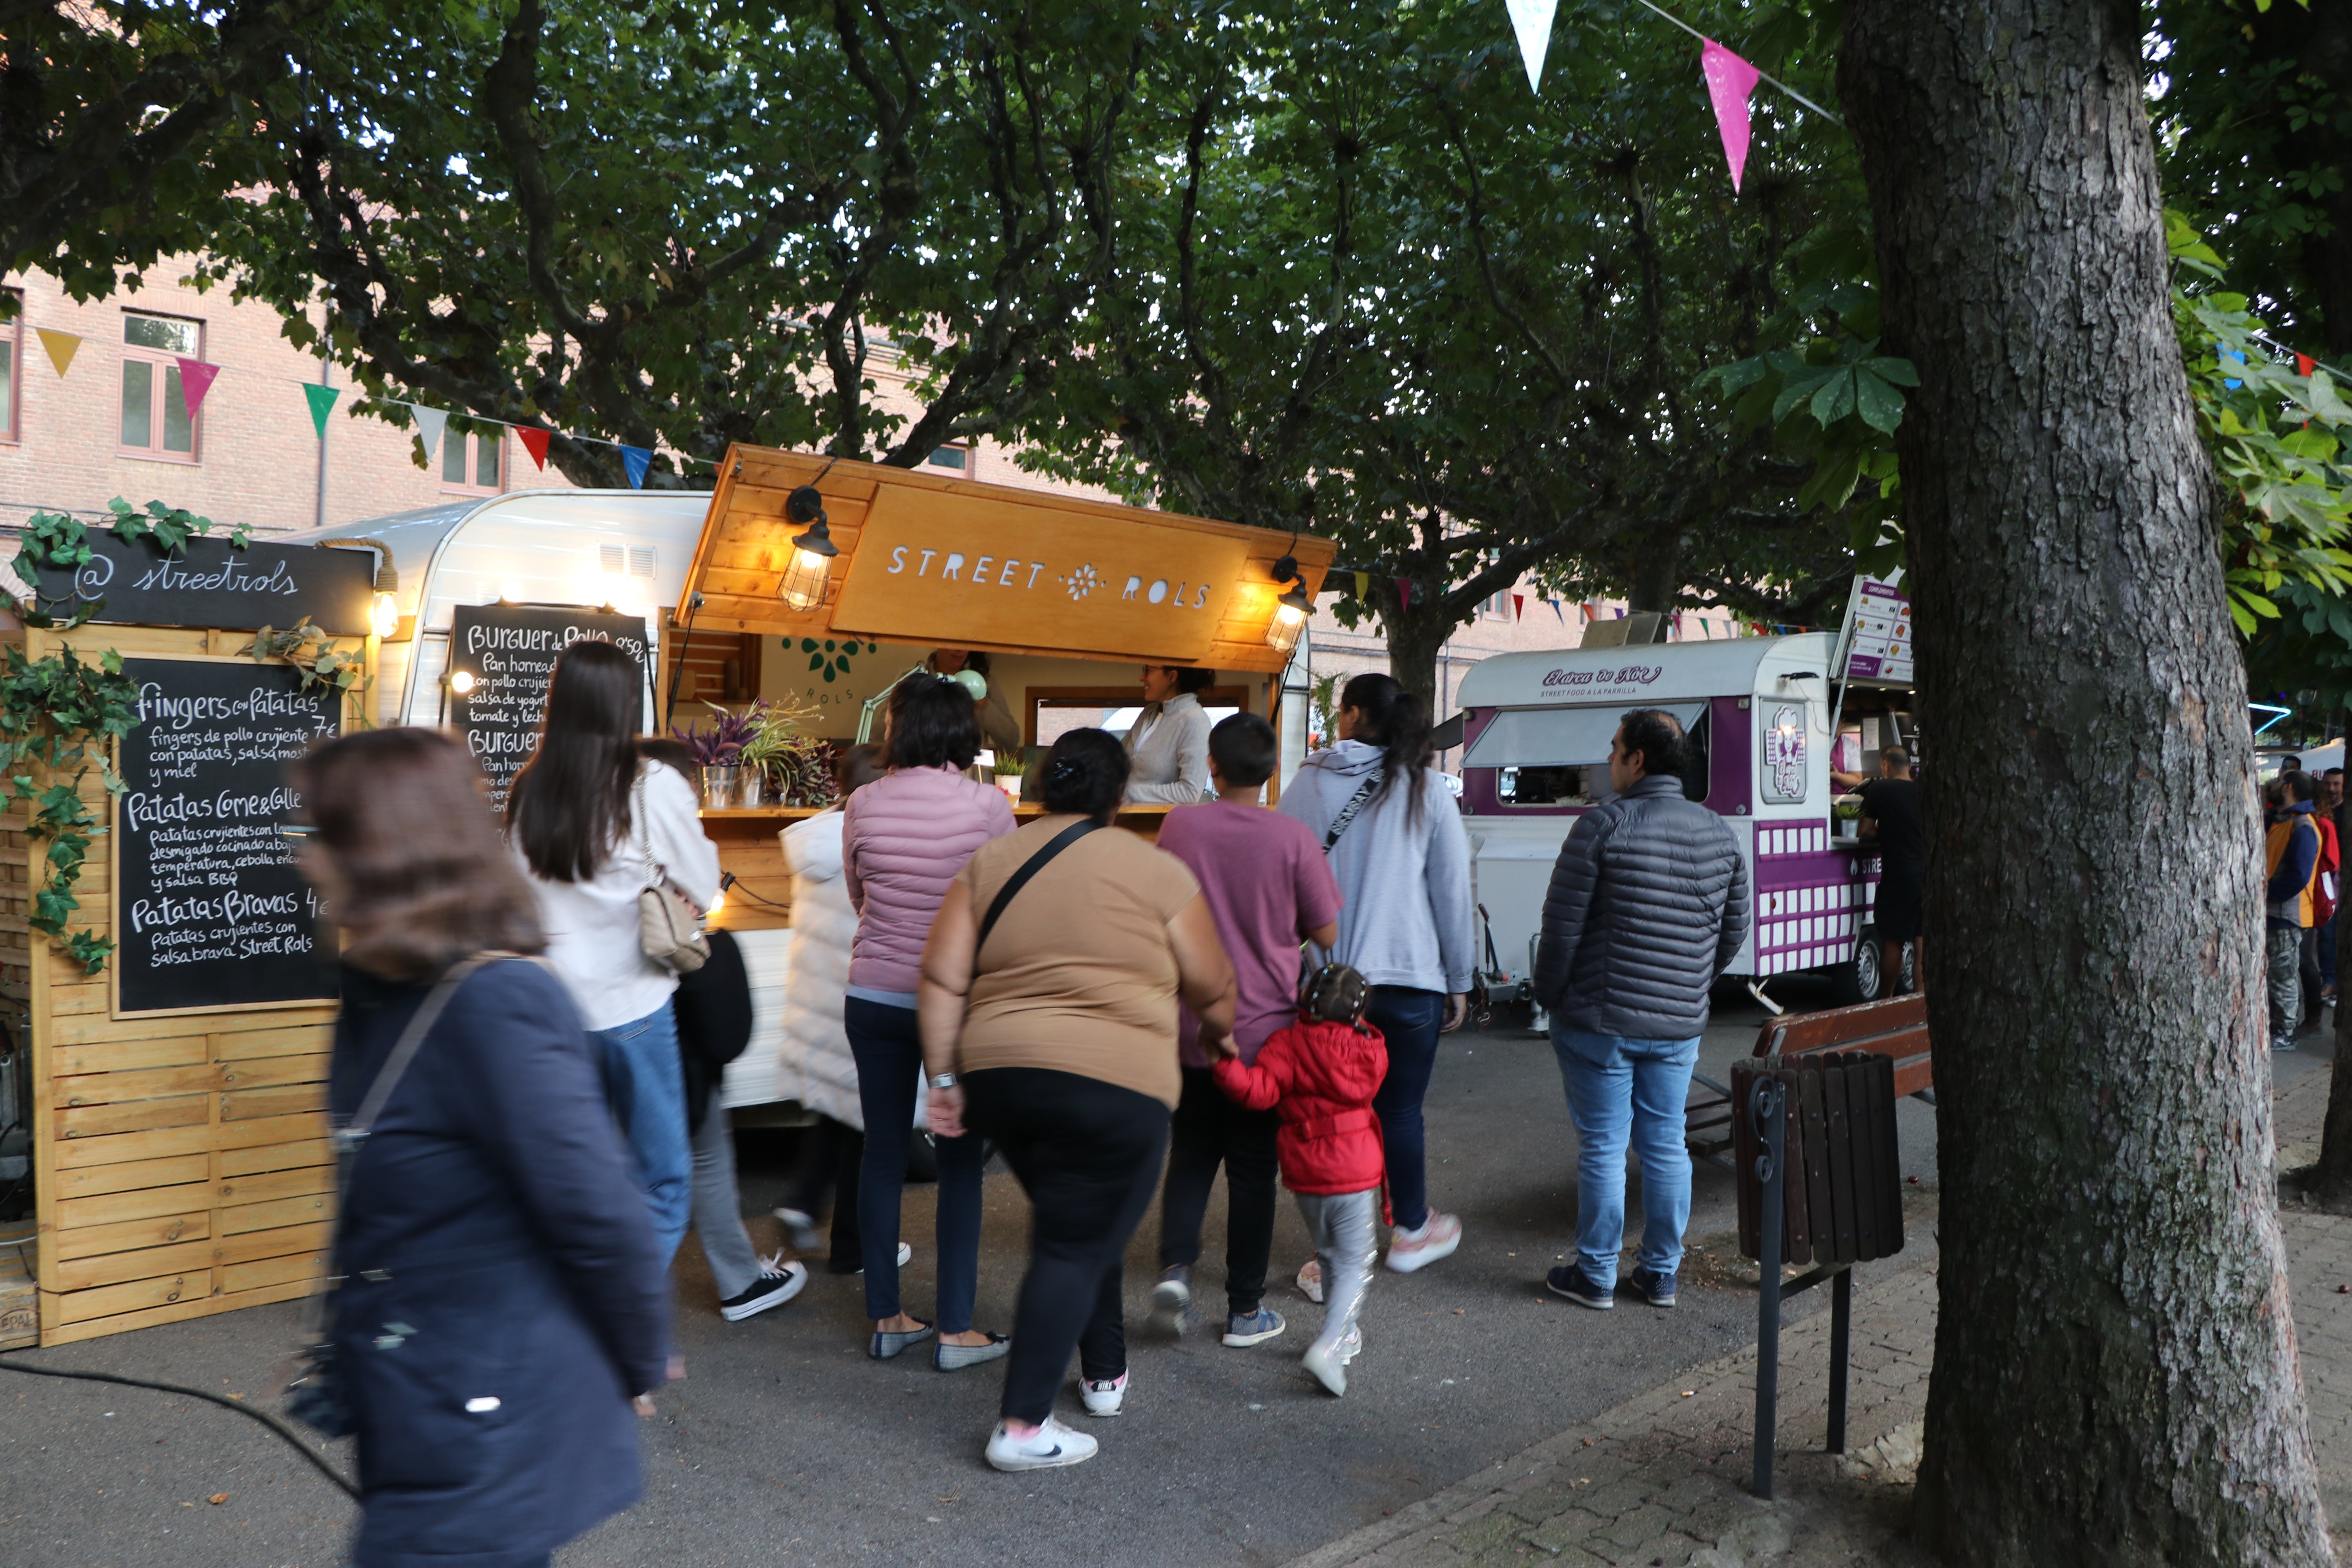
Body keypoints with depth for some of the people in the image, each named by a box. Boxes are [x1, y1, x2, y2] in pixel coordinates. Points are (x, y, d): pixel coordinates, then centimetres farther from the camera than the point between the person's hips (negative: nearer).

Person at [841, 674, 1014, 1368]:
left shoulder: (863, 805, -2)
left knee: (883, 1151, 13)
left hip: (874, 995, 3)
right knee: (960, 1159, 7)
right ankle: (956, 1329, 12)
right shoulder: (987, 804, -11)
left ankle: (886, 1318, 22)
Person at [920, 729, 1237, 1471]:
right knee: (1077, 1248, 3)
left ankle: (1105, 1373, 35)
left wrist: (945, 1078, 8)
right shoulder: (1159, 872, 1)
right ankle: (1023, 1426, 3)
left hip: (1000, 1075, 5)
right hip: (1115, 1084, -5)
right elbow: (1212, 991, 8)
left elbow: (943, 979, 3)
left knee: (1081, 1223, 23)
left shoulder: (989, 864, 9)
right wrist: (1221, 1035, 27)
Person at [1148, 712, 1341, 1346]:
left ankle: (1175, 1266, 1)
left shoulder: (1179, 825, -6)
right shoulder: (1292, 837, -12)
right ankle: (1245, 1310, 18)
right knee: (1252, 1169, 10)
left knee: (1191, 1156, 19)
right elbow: (1326, 934, -4)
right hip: (1265, 1031, -1)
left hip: (1191, 1027, 2)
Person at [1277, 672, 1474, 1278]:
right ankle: (1411, 1233, 32)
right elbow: (1452, 891, 1)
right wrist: (1459, 981, 9)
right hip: (1409, 978, 0)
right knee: (1400, 1113, 13)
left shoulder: (1307, 783, 3)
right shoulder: (1426, 789, 0)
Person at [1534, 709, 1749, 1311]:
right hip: (1679, 1025, 5)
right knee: (1666, 1145, 14)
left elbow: (1562, 923, -12)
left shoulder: (1603, 825, -13)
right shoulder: (1719, 834, 6)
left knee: (1602, 1147, 3)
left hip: (1600, 1020, -5)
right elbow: (1734, 930, 13)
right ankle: (1661, 1274, 23)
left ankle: (1596, 1276, 13)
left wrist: (1550, 993, 1)